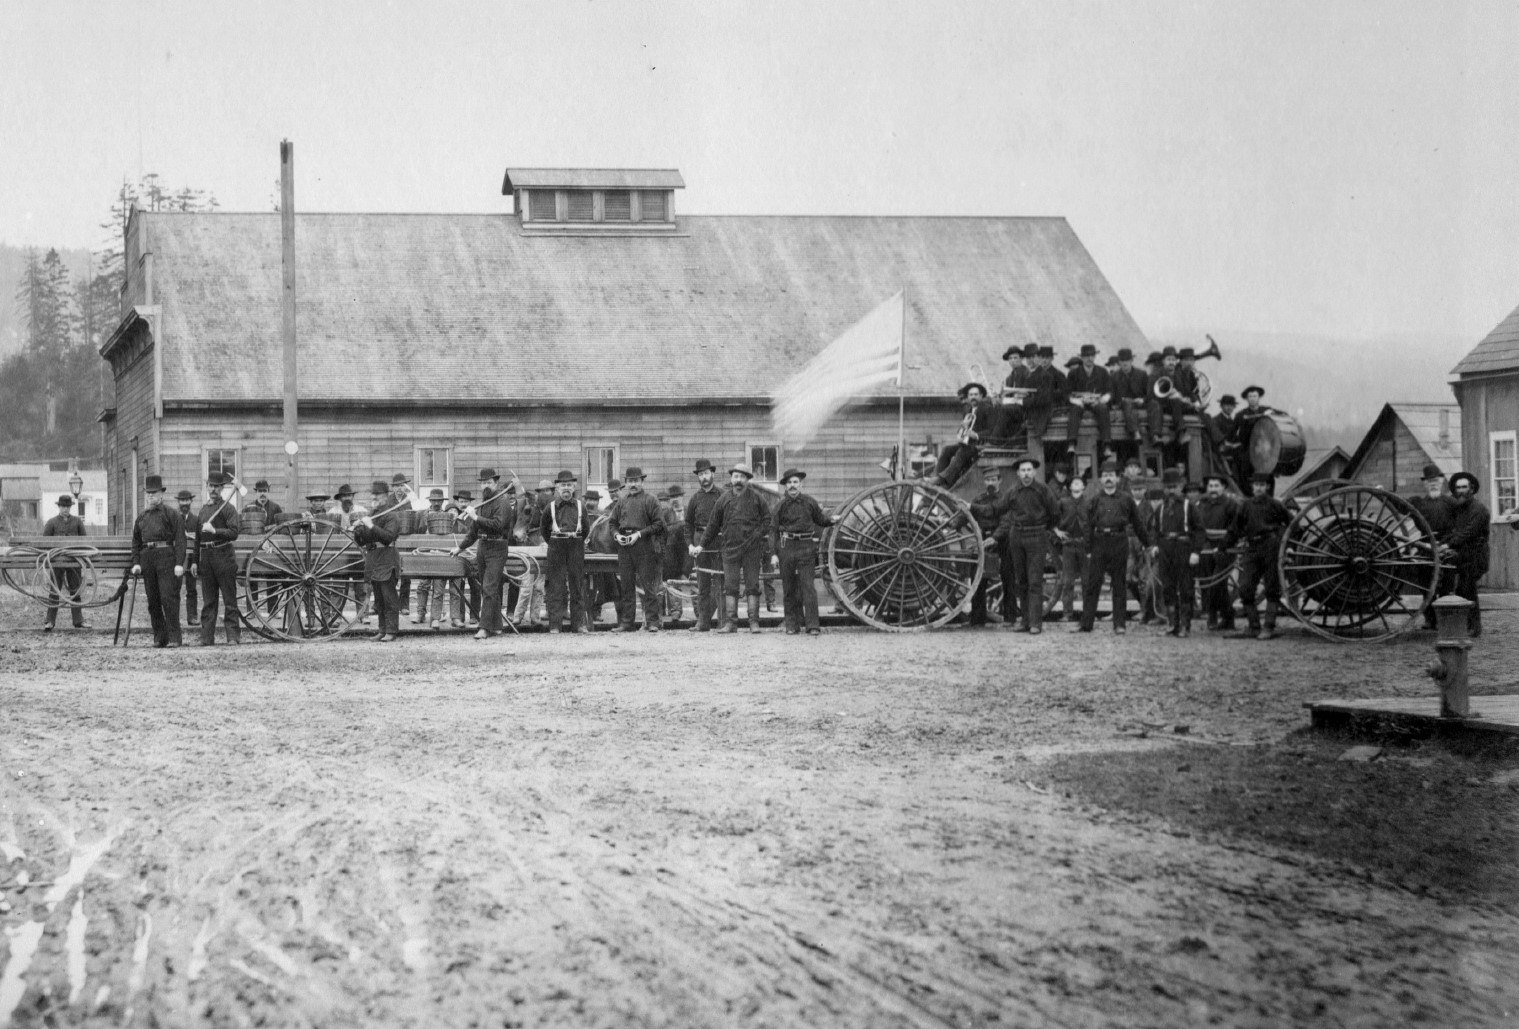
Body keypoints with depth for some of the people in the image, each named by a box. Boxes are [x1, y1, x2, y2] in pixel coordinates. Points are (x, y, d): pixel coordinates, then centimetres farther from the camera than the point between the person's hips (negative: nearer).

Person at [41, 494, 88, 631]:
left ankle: (78, 621, 12)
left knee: (75, 591, 6)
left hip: (74, 562, 2)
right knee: (54, 591, -2)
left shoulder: (77, 522, 9)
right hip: (57, 562, -2)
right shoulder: (52, 522, 4)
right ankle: (49, 622, 0)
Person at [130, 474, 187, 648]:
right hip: (147, 558, 5)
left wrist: (180, 563, -12)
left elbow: (180, 540, -3)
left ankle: (174, 637, -8)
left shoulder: (171, 514, 2)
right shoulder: (141, 517, 17)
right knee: (153, 601, 5)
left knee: (169, 598, -11)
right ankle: (159, 637, 11)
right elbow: (136, 542, 21)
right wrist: (136, 563, 7)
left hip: (166, 557, -5)